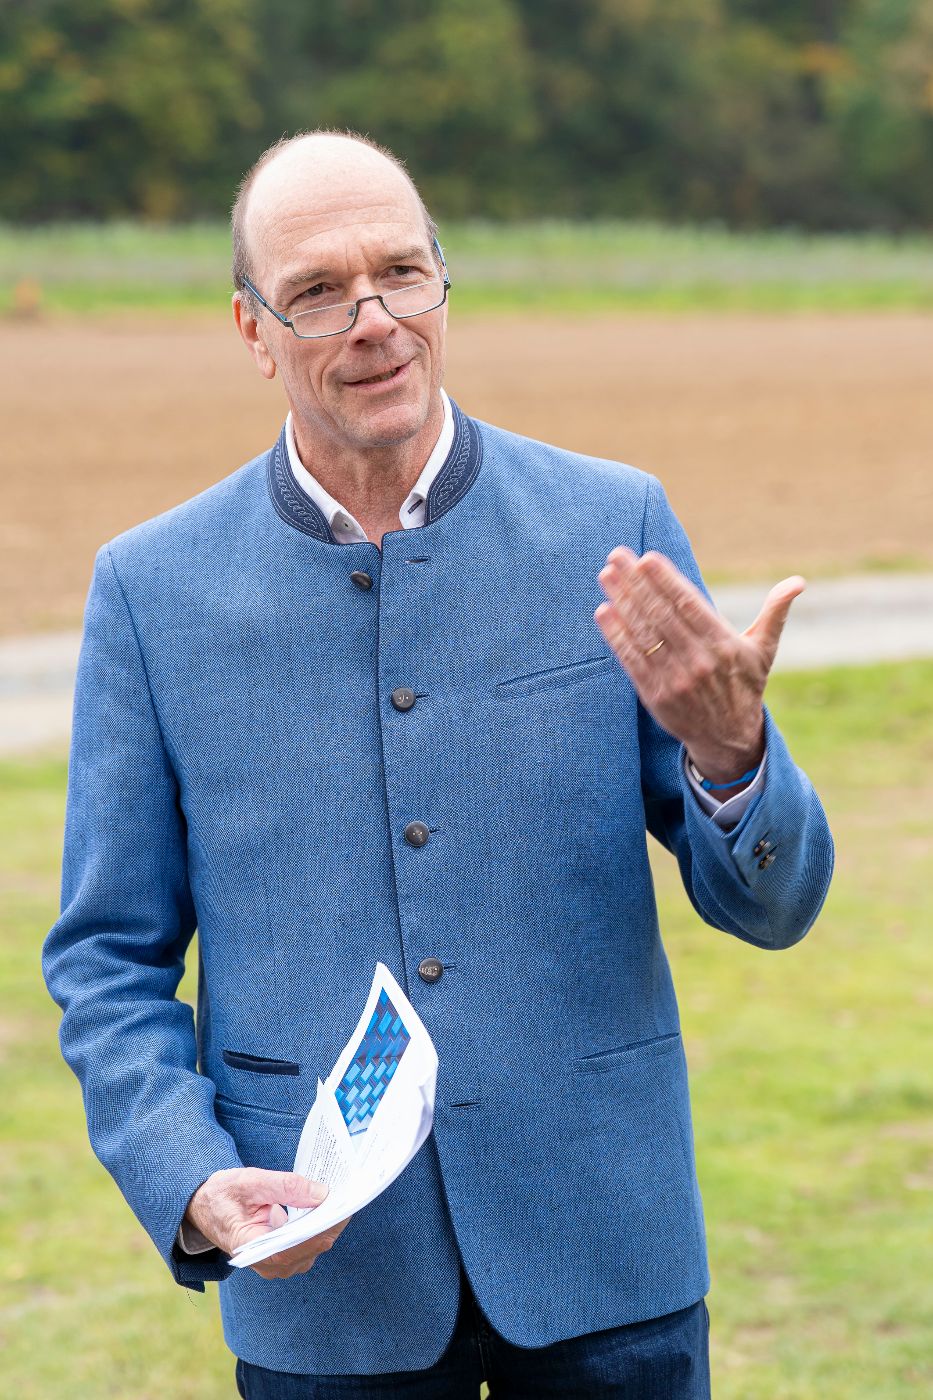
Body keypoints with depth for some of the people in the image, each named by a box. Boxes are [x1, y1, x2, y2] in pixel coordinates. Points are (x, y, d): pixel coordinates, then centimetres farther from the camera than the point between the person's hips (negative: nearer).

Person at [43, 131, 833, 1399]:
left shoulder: (615, 530, -1)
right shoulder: (153, 587, -1)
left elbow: (769, 903, 1)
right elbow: (109, 957, 3)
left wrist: (725, 747, -20)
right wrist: (192, 1183, -13)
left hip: (602, 1253, 0)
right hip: (325, 1281, 0)